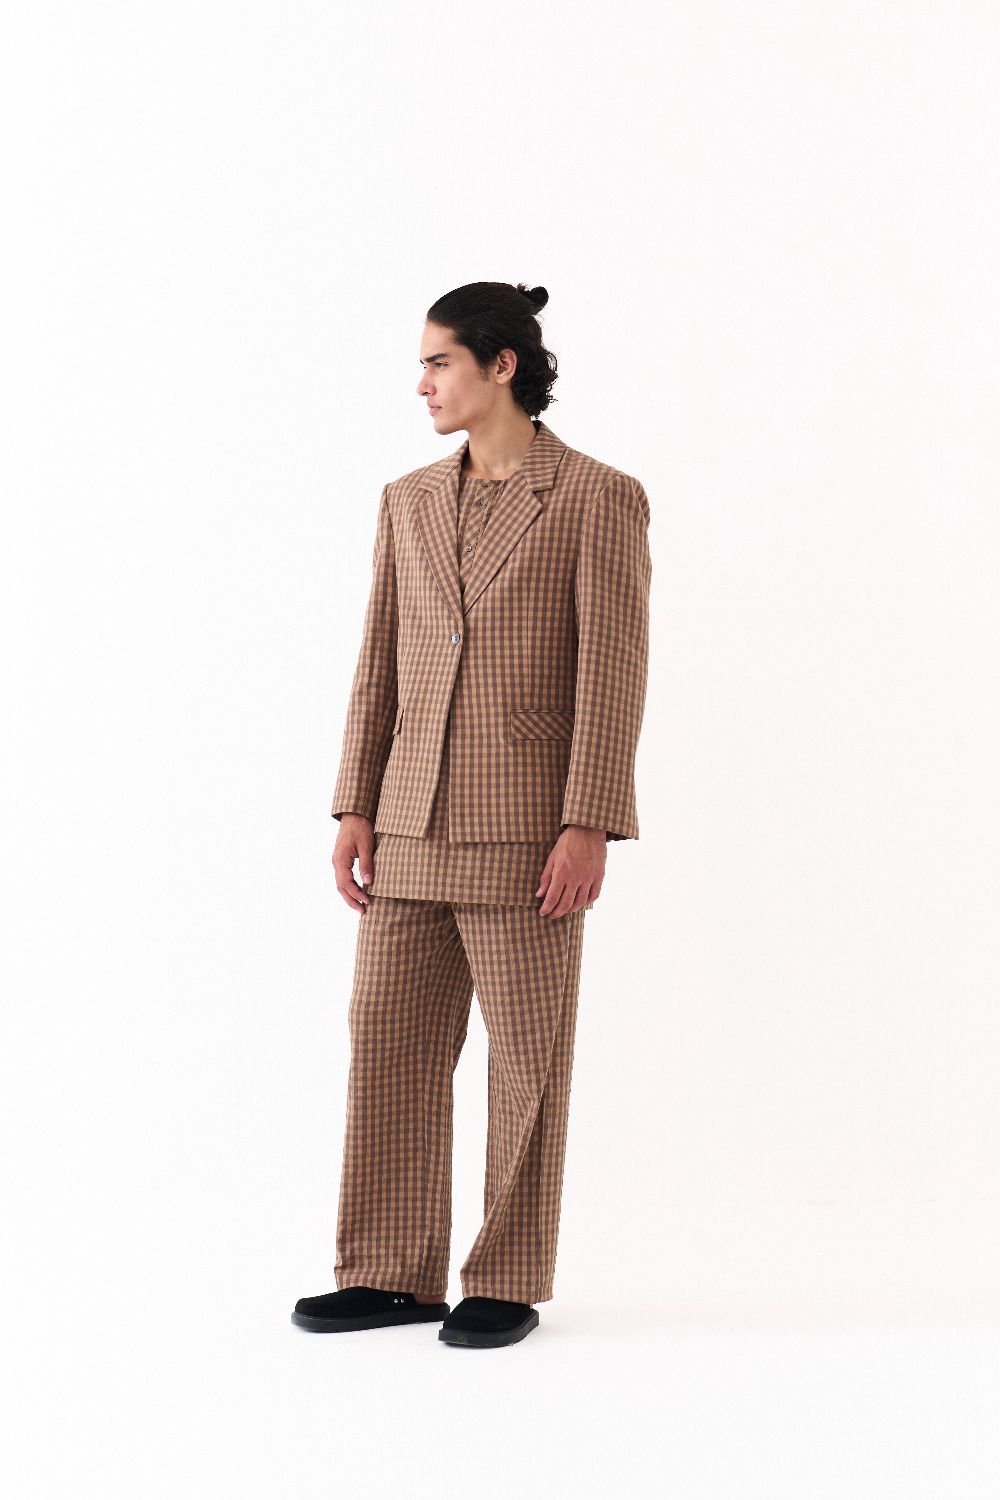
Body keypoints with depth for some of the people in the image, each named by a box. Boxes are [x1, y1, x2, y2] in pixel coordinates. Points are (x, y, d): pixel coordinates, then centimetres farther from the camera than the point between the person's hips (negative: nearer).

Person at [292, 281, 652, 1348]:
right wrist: (356, 808, 6)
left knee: (528, 1053, 3)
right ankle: (394, 1275, 16)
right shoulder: (409, 502, 13)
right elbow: (380, 663, 13)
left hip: (529, 829, -5)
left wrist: (588, 827, -15)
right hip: (414, 827, 6)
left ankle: (509, 1283, 14)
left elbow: (613, 672, -9)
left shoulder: (598, 499, -4)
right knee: (388, 1042, 6)